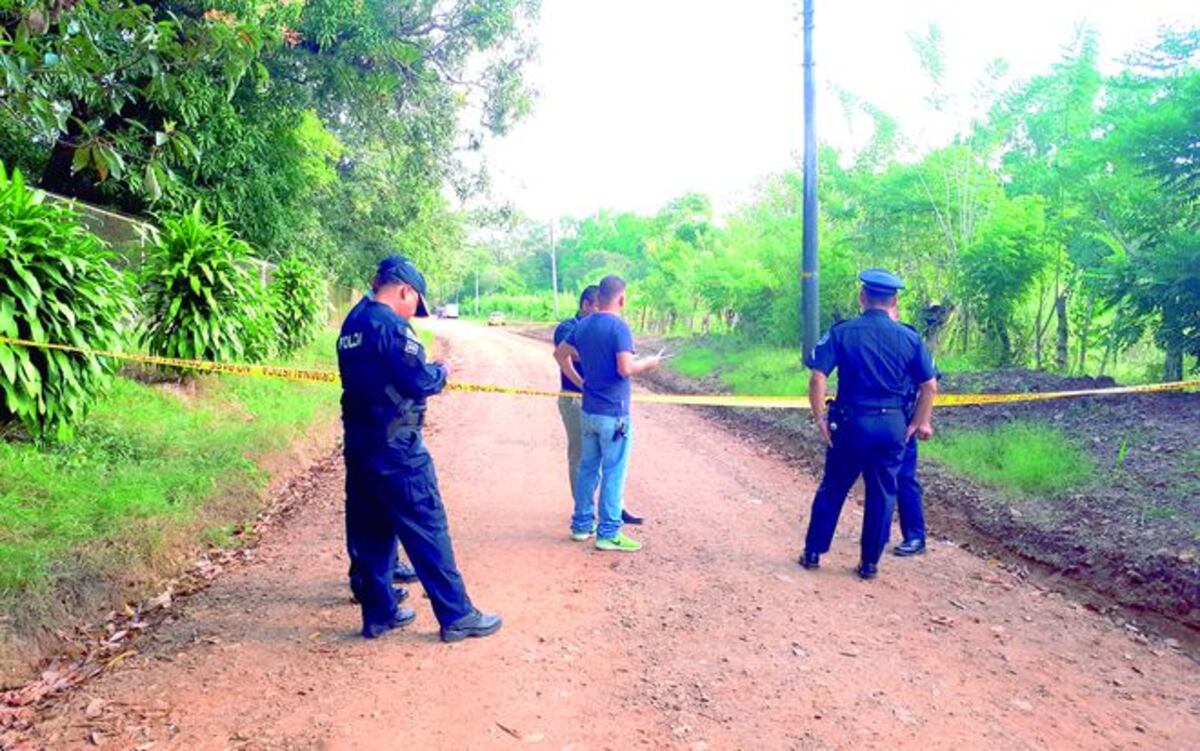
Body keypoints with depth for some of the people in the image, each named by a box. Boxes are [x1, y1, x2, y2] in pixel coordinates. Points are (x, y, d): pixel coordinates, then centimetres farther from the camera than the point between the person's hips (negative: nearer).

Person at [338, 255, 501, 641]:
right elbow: (420, 381, -20)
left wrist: (427, 370, 14)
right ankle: (457, 616, 5)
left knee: (371, 531, 14)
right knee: (428, 531, -2)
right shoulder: (391, 325, -16)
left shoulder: (352, 323, 12)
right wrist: (441, 371, 0)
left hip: (360, 445, 9)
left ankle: (378, 612, 22)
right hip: (396, 449, -9)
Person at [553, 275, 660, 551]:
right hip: (613, 414, -7)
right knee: (613, 473, 1)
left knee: (588, 467, 16)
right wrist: (648, 363, -7)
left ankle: (582, 524, 25)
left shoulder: (582, 326, 7)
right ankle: (608, 533, 6)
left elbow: (560, 354, 17)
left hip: (588, 411, 7)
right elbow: (626, 369, -25)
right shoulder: (618, 327, -17)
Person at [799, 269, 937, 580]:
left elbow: (817, 378, -13)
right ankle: (870, 563, 19)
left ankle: (812, 552, 22)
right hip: (893, 425, 1)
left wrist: (820, 419, -5)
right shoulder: (909, 338, 1)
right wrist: (919, 423, 11)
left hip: (851, 422, -1)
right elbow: (930, 386, 2)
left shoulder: (842, 333, -6)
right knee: (882, 495, 12)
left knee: (832, 489, 13)